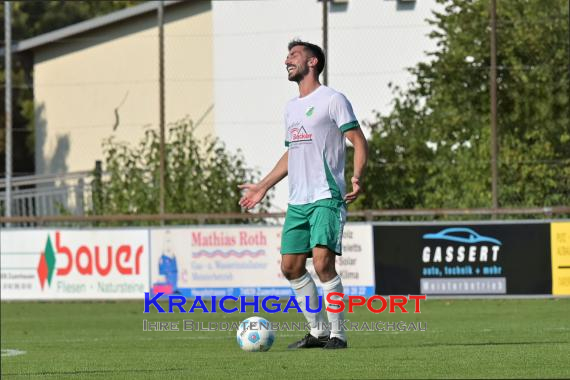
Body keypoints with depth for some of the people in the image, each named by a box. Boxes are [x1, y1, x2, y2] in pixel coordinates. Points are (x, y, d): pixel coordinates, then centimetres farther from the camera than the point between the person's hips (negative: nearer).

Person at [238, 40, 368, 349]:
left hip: (327, 198, -8)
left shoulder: (332, 100, -3)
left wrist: (357, 176, -24)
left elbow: (359, 141, -8)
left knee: (323, 263, -17)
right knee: (291, 267, 5)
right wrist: (263, 187, 28)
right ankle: (318, 332, 16)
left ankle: (337, 334, -8)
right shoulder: (291, 107, 20)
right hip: (297, 201, 8)